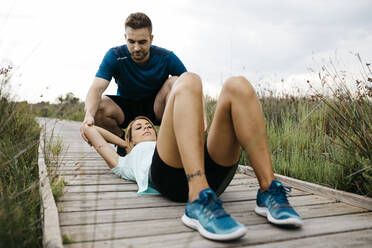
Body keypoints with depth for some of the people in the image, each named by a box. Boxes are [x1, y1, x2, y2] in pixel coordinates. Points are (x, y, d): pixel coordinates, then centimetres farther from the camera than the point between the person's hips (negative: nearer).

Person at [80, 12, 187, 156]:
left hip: (155, 110, 0)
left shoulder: (166, 58, -17)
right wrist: (89, 115, -48)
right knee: (98, 107, -30)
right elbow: (96, 89, -27)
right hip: (125, 109, 1)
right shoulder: (114, 56, -16)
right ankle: (122, 139, 0)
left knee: (175, 81, -26)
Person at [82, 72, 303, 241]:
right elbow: (89, 128, 47)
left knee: (237, 86, -13)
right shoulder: (126, 162, 39)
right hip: (168, 176, -3)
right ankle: (200, 203, -39)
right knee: (188, 81, -19)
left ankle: (269, 192, -21)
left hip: (212, 174, 4)